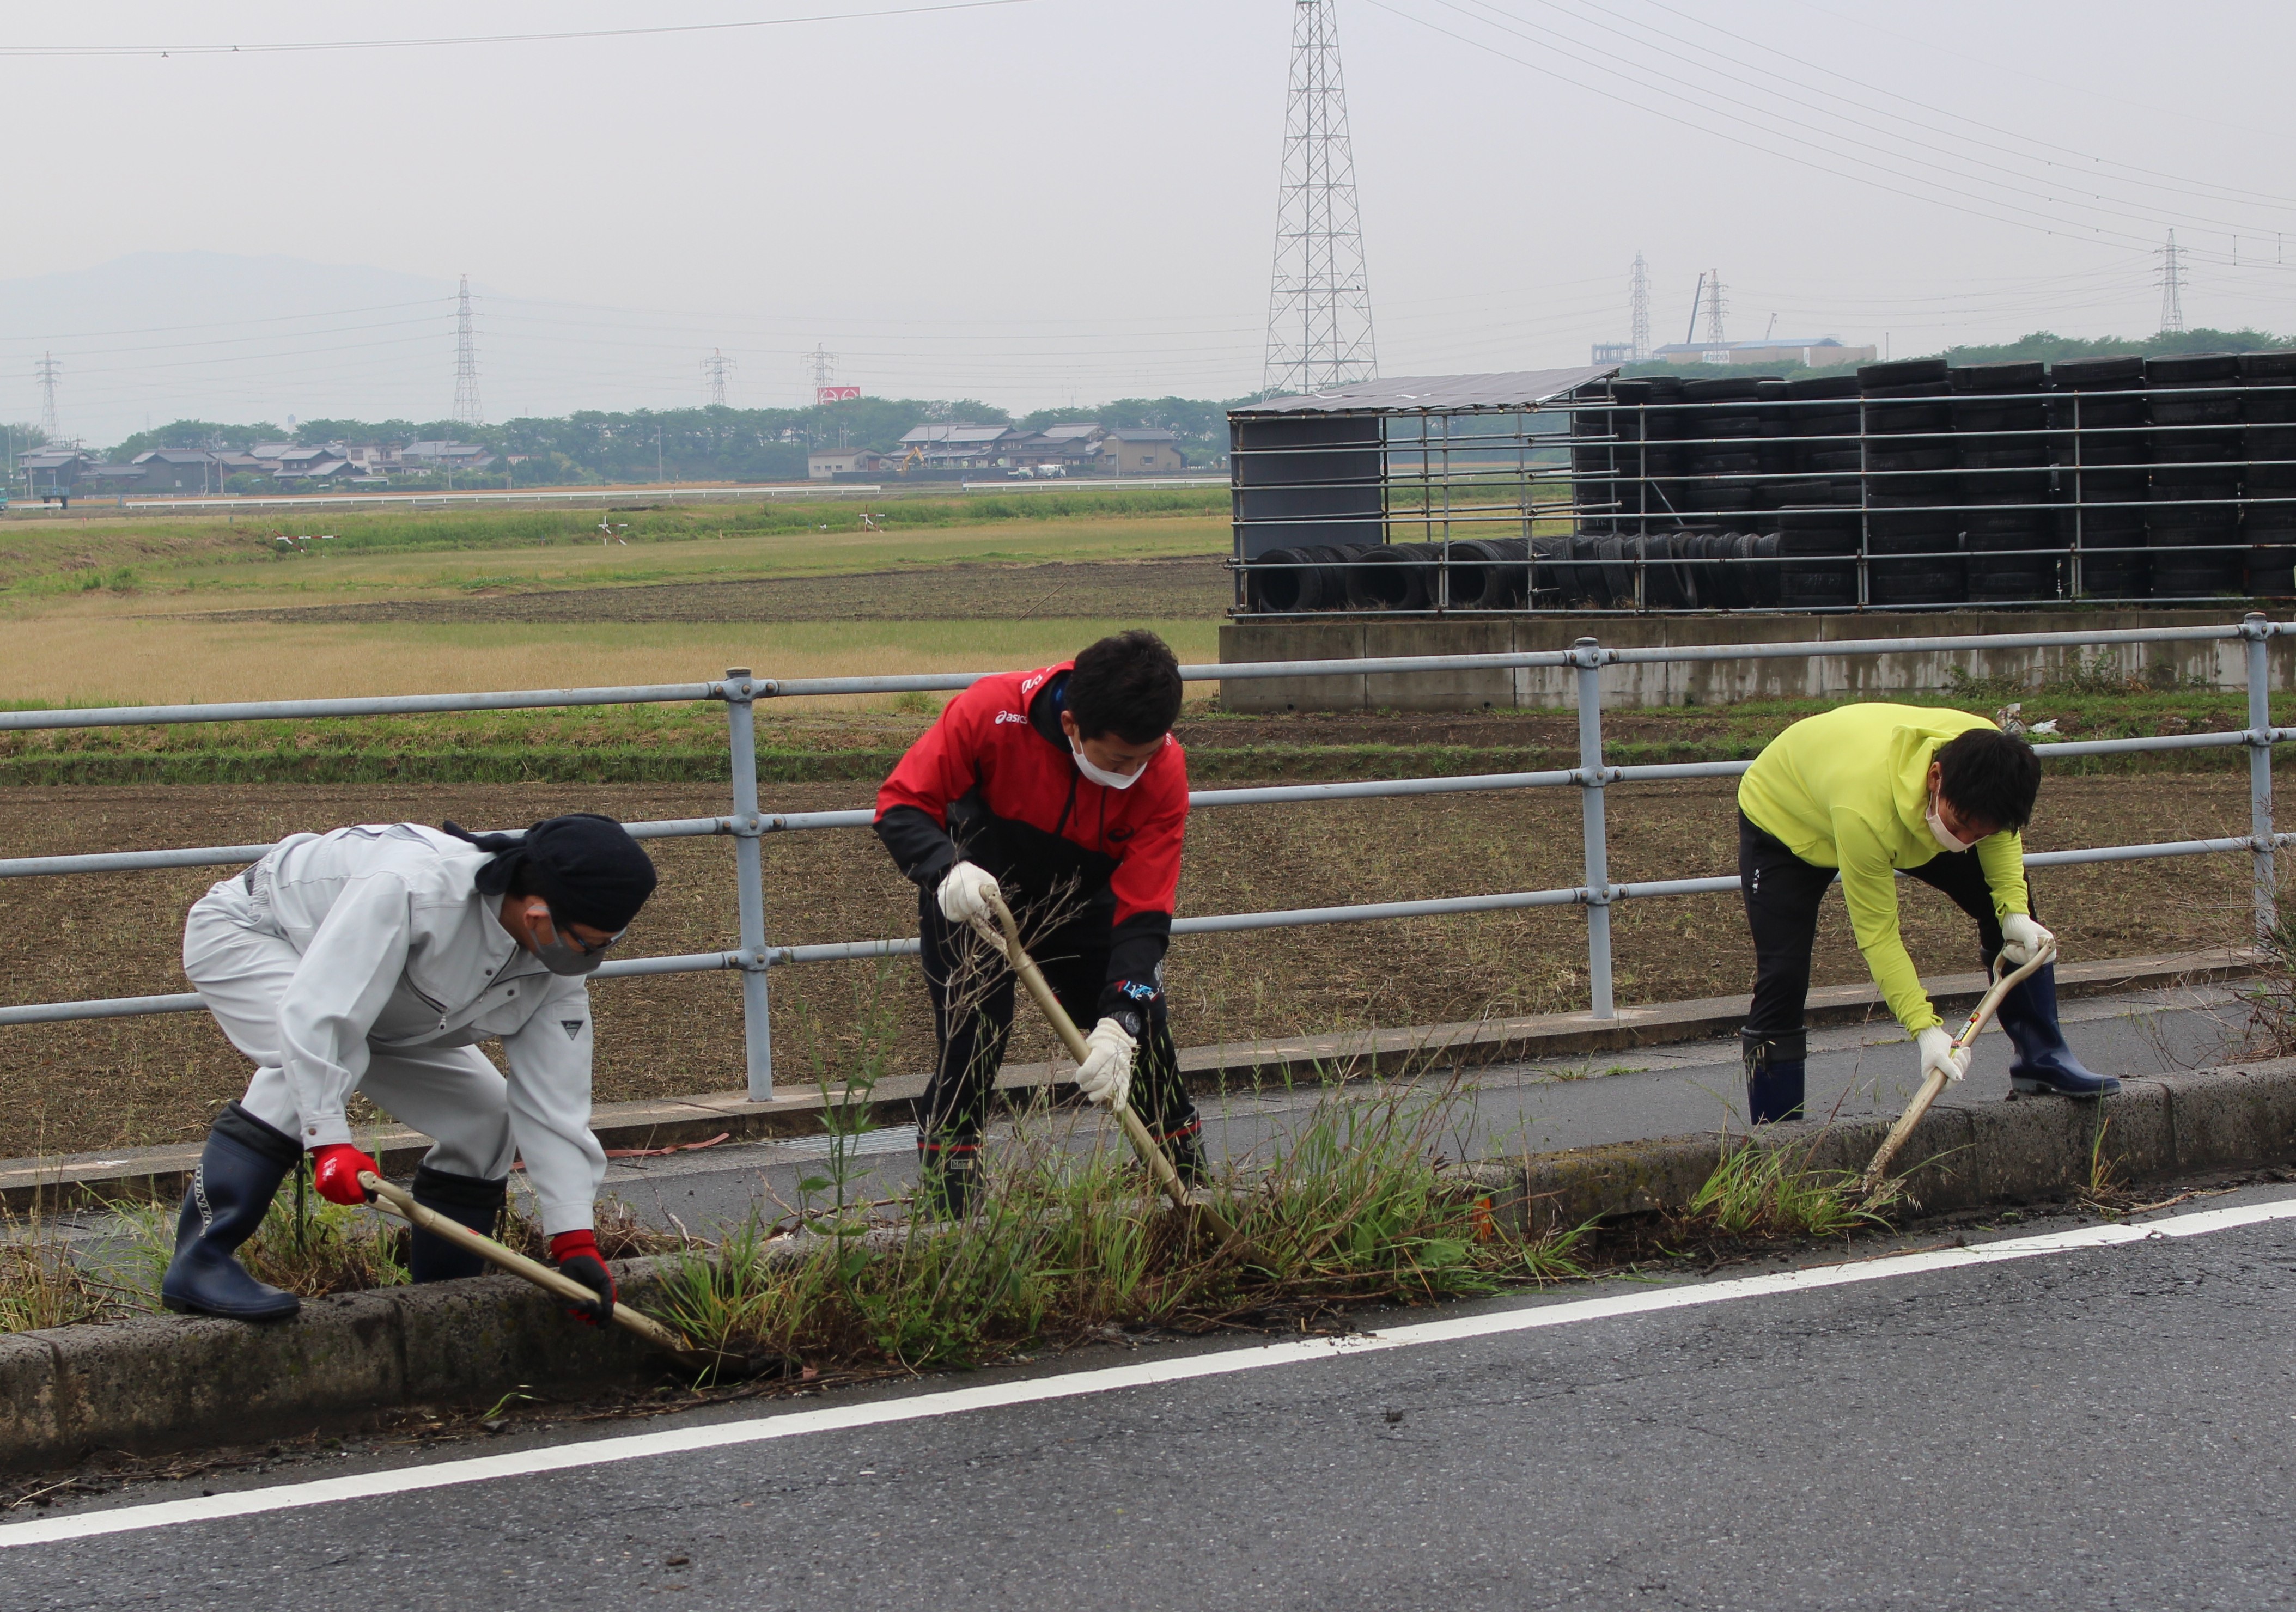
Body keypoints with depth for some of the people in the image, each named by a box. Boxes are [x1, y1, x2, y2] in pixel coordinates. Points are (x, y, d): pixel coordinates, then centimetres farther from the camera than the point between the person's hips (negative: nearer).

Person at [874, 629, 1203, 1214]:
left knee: (1143, 1028, 0)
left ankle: (1190, 1180, 21)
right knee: (970, 1038, -16)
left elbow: (1143, 914, -28)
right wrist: (948, 870, -49)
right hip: (973, 895, -2)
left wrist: (1120, 1021, -41)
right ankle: (944, 1205, -5)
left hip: (1082, 904, 2)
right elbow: (901, 804, -28)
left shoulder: (1165, 771, -29)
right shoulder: (992, 711, -36)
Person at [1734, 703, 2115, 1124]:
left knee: (2008, 904, -3)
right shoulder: (1864, 812, -48)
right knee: (1783, 975, -19)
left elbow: (2000, 834, -7)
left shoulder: (1986, 755, -33)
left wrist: (2015, 911, -21)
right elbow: (1878, 935, -36)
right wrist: (1925, 1029, -40)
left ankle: (2043, 1060, 9)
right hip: (1779, 817, -6)